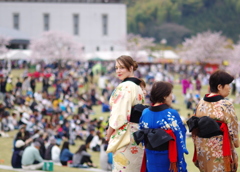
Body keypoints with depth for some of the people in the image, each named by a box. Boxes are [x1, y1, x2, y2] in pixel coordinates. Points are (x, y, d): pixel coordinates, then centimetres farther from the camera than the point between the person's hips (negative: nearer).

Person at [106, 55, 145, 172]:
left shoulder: (124, 87, -13)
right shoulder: (137, 86, 14)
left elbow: (120, 113, -17)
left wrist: (110, 132, -7)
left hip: (124, 135, -9)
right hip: (137, 132, 9)